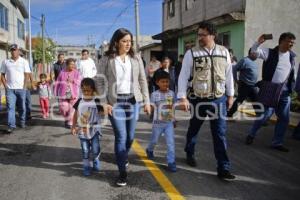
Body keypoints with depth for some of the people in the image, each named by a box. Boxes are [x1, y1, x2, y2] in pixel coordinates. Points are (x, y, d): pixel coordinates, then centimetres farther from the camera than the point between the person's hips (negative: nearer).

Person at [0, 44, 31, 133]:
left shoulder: (24, 62, 1)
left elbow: (27, 75, 0)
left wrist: (23, 86, -5)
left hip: (21, 89, -1)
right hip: (10, 89, 1)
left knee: (22, 107, 9)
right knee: (10, 107, -5)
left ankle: (22, 122, 26)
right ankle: (11, 125, -3)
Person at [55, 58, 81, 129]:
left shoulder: (76, 72, 5)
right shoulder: (62, 72, 9)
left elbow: (79, 81, -3)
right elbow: (57, 83, 11)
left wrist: (73, 81, -17)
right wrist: (56, 92, 8)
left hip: (73, 94, -1)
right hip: (63, 94, 1)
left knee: (72, 109, -4)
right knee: (63, 108, -4)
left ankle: (70, 123, 10)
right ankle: (67, 119, 25)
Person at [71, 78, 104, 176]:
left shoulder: (97, 102, -10)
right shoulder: (79, 101, -1)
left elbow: (102, 112, -8)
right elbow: (76, 114, 7)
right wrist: (73, 127, 8)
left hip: (94, 130, -2)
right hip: (82, 130, 2)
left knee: (95, 149, 0)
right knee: (85, 150, 9)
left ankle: (96, 161, 31)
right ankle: (86, 166, 26)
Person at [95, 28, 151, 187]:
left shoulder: (136, 58, 6)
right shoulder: (107, 59, -2)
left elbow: (143, 80, 7)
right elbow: (99, 81, -2)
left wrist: (146, 101, 3)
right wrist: (104, 103, -10)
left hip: (133, 100, 3)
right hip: (115, 101, -3)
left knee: (130, 136, 11)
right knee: (121, 136, -5)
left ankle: (123, 157, 41)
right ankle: (122, 172, 7)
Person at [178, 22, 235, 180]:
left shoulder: (224, 52, 4)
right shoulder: (191, 53, -6)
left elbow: (228, 74, 11)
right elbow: (183, 76, -7)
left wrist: (230, 95, 12)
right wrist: (182, 97, -14)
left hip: (219, 99, 2)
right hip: (198, 99, -1)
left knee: (220, 134, 1)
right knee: (193, 130, 16)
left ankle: (223, 168, 10)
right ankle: (190, 154, 41)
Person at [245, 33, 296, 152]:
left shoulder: (292, 56, 11)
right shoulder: (270, 53, -4)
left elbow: (292, 74, 18)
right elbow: (254, 52, -17)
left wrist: (292, 89, 15)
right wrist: (259, 42, -34)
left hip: (284, 92, 5)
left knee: (284, 118, 6)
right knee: (263, 114, -1)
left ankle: (277, 143, 19)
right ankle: (252, 135, 22)